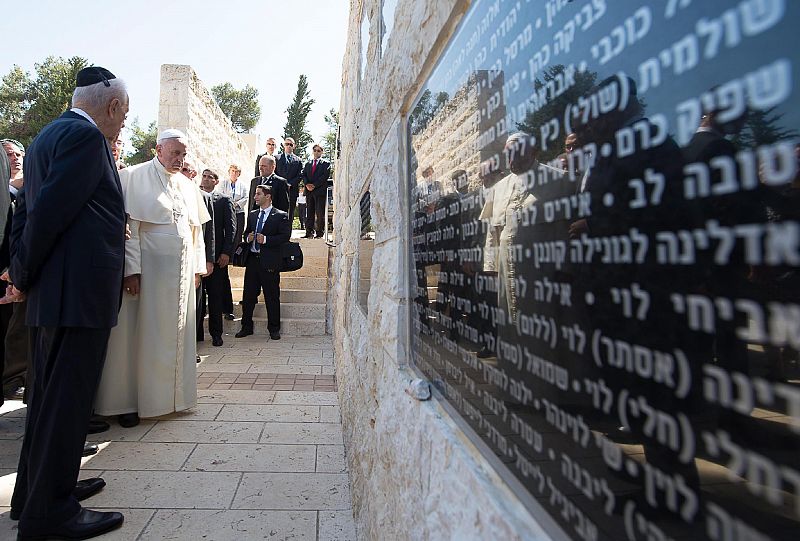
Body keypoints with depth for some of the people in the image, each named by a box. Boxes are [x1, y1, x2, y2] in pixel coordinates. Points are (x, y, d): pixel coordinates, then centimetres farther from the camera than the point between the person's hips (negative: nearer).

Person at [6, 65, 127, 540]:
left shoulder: (49, 135, 19)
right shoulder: (86, 136, -11)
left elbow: (28, 209, 17)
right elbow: (50, 211, -18)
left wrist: (20, 271, 14)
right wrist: (24, 275, -6)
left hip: (52, 289, 10)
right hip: (78, 290, -10)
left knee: (51, 395, 18)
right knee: (66, 399, -2)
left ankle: (38, 491, 32)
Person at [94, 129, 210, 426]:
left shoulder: (188, 187, 14)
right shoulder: (134, 178, -3)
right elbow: (128, 226, -11)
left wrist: (197, 267, 10)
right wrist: (131, 269, -17)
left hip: (182, 271, 6)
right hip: (148, 268, -5)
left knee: (176, 333, 10)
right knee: (140, 334, 0)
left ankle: (171, 393, 21)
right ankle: (128, 401, 12)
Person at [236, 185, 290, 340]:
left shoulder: (280, 216, -2)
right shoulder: (252, 215, 17)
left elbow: (285, 236, -11)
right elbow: (246, 233, 23)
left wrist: (266, 239, -18)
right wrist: (248, 237, 1)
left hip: (269, 261, -5)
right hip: (252, 259, 6)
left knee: (272, 296, 2)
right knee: (248, 295, 9)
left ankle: (274, 329, 14)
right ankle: (246, 327, 22)